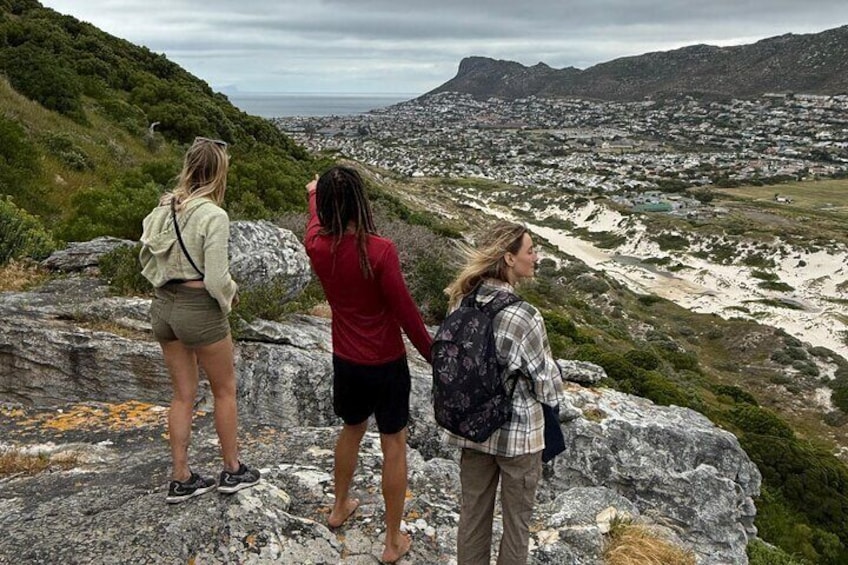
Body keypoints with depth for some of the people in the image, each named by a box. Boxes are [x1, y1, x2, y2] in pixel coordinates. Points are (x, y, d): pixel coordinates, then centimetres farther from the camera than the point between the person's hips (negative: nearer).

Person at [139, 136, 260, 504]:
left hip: (163, 306, 6)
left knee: (183, 394, 17)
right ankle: (233, 471, 28)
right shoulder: (213, 215, -19)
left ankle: (181, 480, 25)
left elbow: (146, 258, 9)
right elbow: (217, 279, -20)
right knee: (225, 389, 15)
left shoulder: (164, 208, 1)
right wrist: (231, 294, -1)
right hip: (199, 309, -6)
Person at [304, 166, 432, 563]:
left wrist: (314, 192, 39)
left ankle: (340, 507, 48)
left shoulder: (317, 247, -9)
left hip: (346, 362, 5)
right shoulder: (380, 251, -23)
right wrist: (433, 357, -5)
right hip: (387, 365, -5)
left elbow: (316, 222, 17)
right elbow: (405, 312, -19)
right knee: (394, 445, 10)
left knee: (352, 429, 29)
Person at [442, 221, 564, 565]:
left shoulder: (462, 301, -8)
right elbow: (549, 386, -15)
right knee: (516, 522, 16)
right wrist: (552, 393, 5)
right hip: (517, 433, -5)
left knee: (473, 512, 21)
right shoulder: (523, 317, -25)